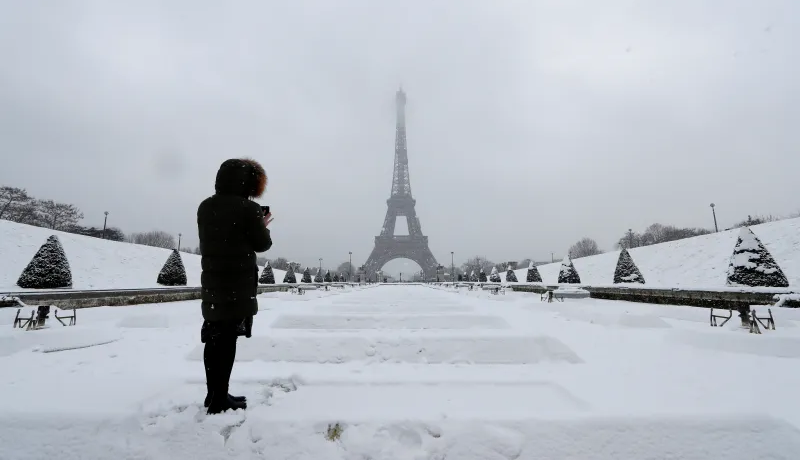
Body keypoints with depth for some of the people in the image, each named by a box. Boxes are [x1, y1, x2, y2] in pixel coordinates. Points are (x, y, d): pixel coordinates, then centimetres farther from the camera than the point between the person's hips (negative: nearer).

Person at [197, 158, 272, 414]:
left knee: (213, 339, 14)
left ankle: (214, 395, 25)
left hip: (212, 282, 7)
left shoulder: (205, 207, 6)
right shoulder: (248, 209, -14)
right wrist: (262, 226, 13)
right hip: (238, 284, -6)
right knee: (226, 341, 1)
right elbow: (262, 245, -7)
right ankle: (219, 401, 10)